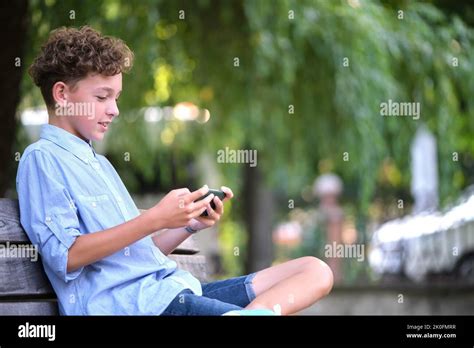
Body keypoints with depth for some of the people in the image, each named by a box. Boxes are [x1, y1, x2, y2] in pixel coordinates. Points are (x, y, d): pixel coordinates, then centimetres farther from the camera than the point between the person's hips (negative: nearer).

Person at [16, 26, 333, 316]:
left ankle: (249, 312, -31)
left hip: (171, 289, 10)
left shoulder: (101, 164, 29)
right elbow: (66, 256, -12)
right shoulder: (42, 159, 2)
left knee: (316, 271, -7)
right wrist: (155, 220, -14)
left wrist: (191, 224, 9)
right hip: (122, 300, -10)